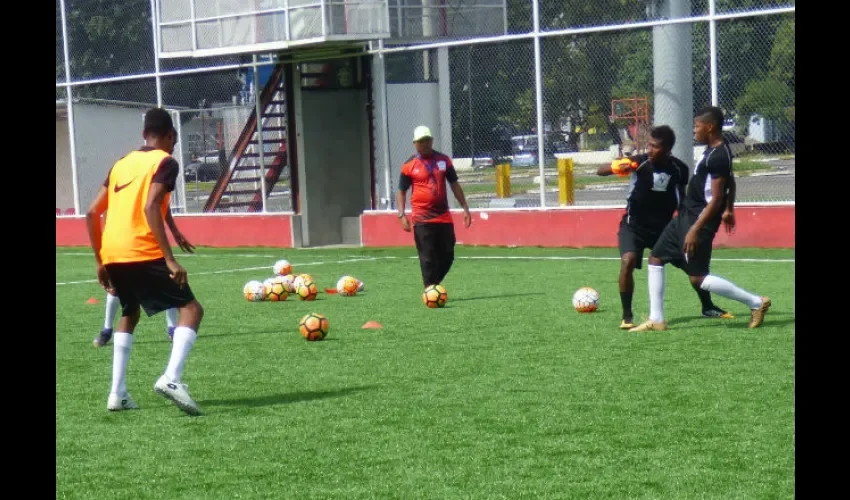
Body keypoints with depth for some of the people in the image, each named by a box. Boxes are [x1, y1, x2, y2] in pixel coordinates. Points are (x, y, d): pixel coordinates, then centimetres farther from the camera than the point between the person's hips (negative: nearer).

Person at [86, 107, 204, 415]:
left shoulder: (122, 163, 21)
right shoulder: (165, 162, 0)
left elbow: (92, 212, 17)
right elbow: (150, 208, -15)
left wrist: (100, 260, 23)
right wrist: (170, 260, -18)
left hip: (112, 254, 7)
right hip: (143, 253, -7)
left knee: (129, 314, 27)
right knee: (191, 308, 1)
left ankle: (118, 393, 18)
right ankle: (171, 378, -21)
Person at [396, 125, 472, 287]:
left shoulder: (444, 160, 8)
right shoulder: (409, 165, 0)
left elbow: (454, 184, 14)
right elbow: (401, 191, 3)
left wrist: (465, 208, 10)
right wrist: (402, 215, -9)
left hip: (444, 217, 4)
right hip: (422, 219, -4)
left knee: (447, 256, 6)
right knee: (428, 258, -6)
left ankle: (433, 286, 23)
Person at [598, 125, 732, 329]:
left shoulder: (679, 169, -10)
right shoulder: (639, 162, -19)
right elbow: (600, 171, -24)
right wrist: (616, 168, -45)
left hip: (664, 226, 3)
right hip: (634, 225, -3)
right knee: (628, 261, -28)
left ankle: (708, 307, 30)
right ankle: (627, 316, -15)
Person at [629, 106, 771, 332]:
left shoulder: (718, 156, -21)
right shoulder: (714, 150, 9)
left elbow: (716, 199, -24)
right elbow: (731, 182, 24)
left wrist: (695, 230, -26)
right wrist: (729, 210, 37)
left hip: (700, 220, -11)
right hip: (685, 215, 11)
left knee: (697, 278, -8)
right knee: (656, 258, 10)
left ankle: (756, 302, 1)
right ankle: (656, 320, 13)